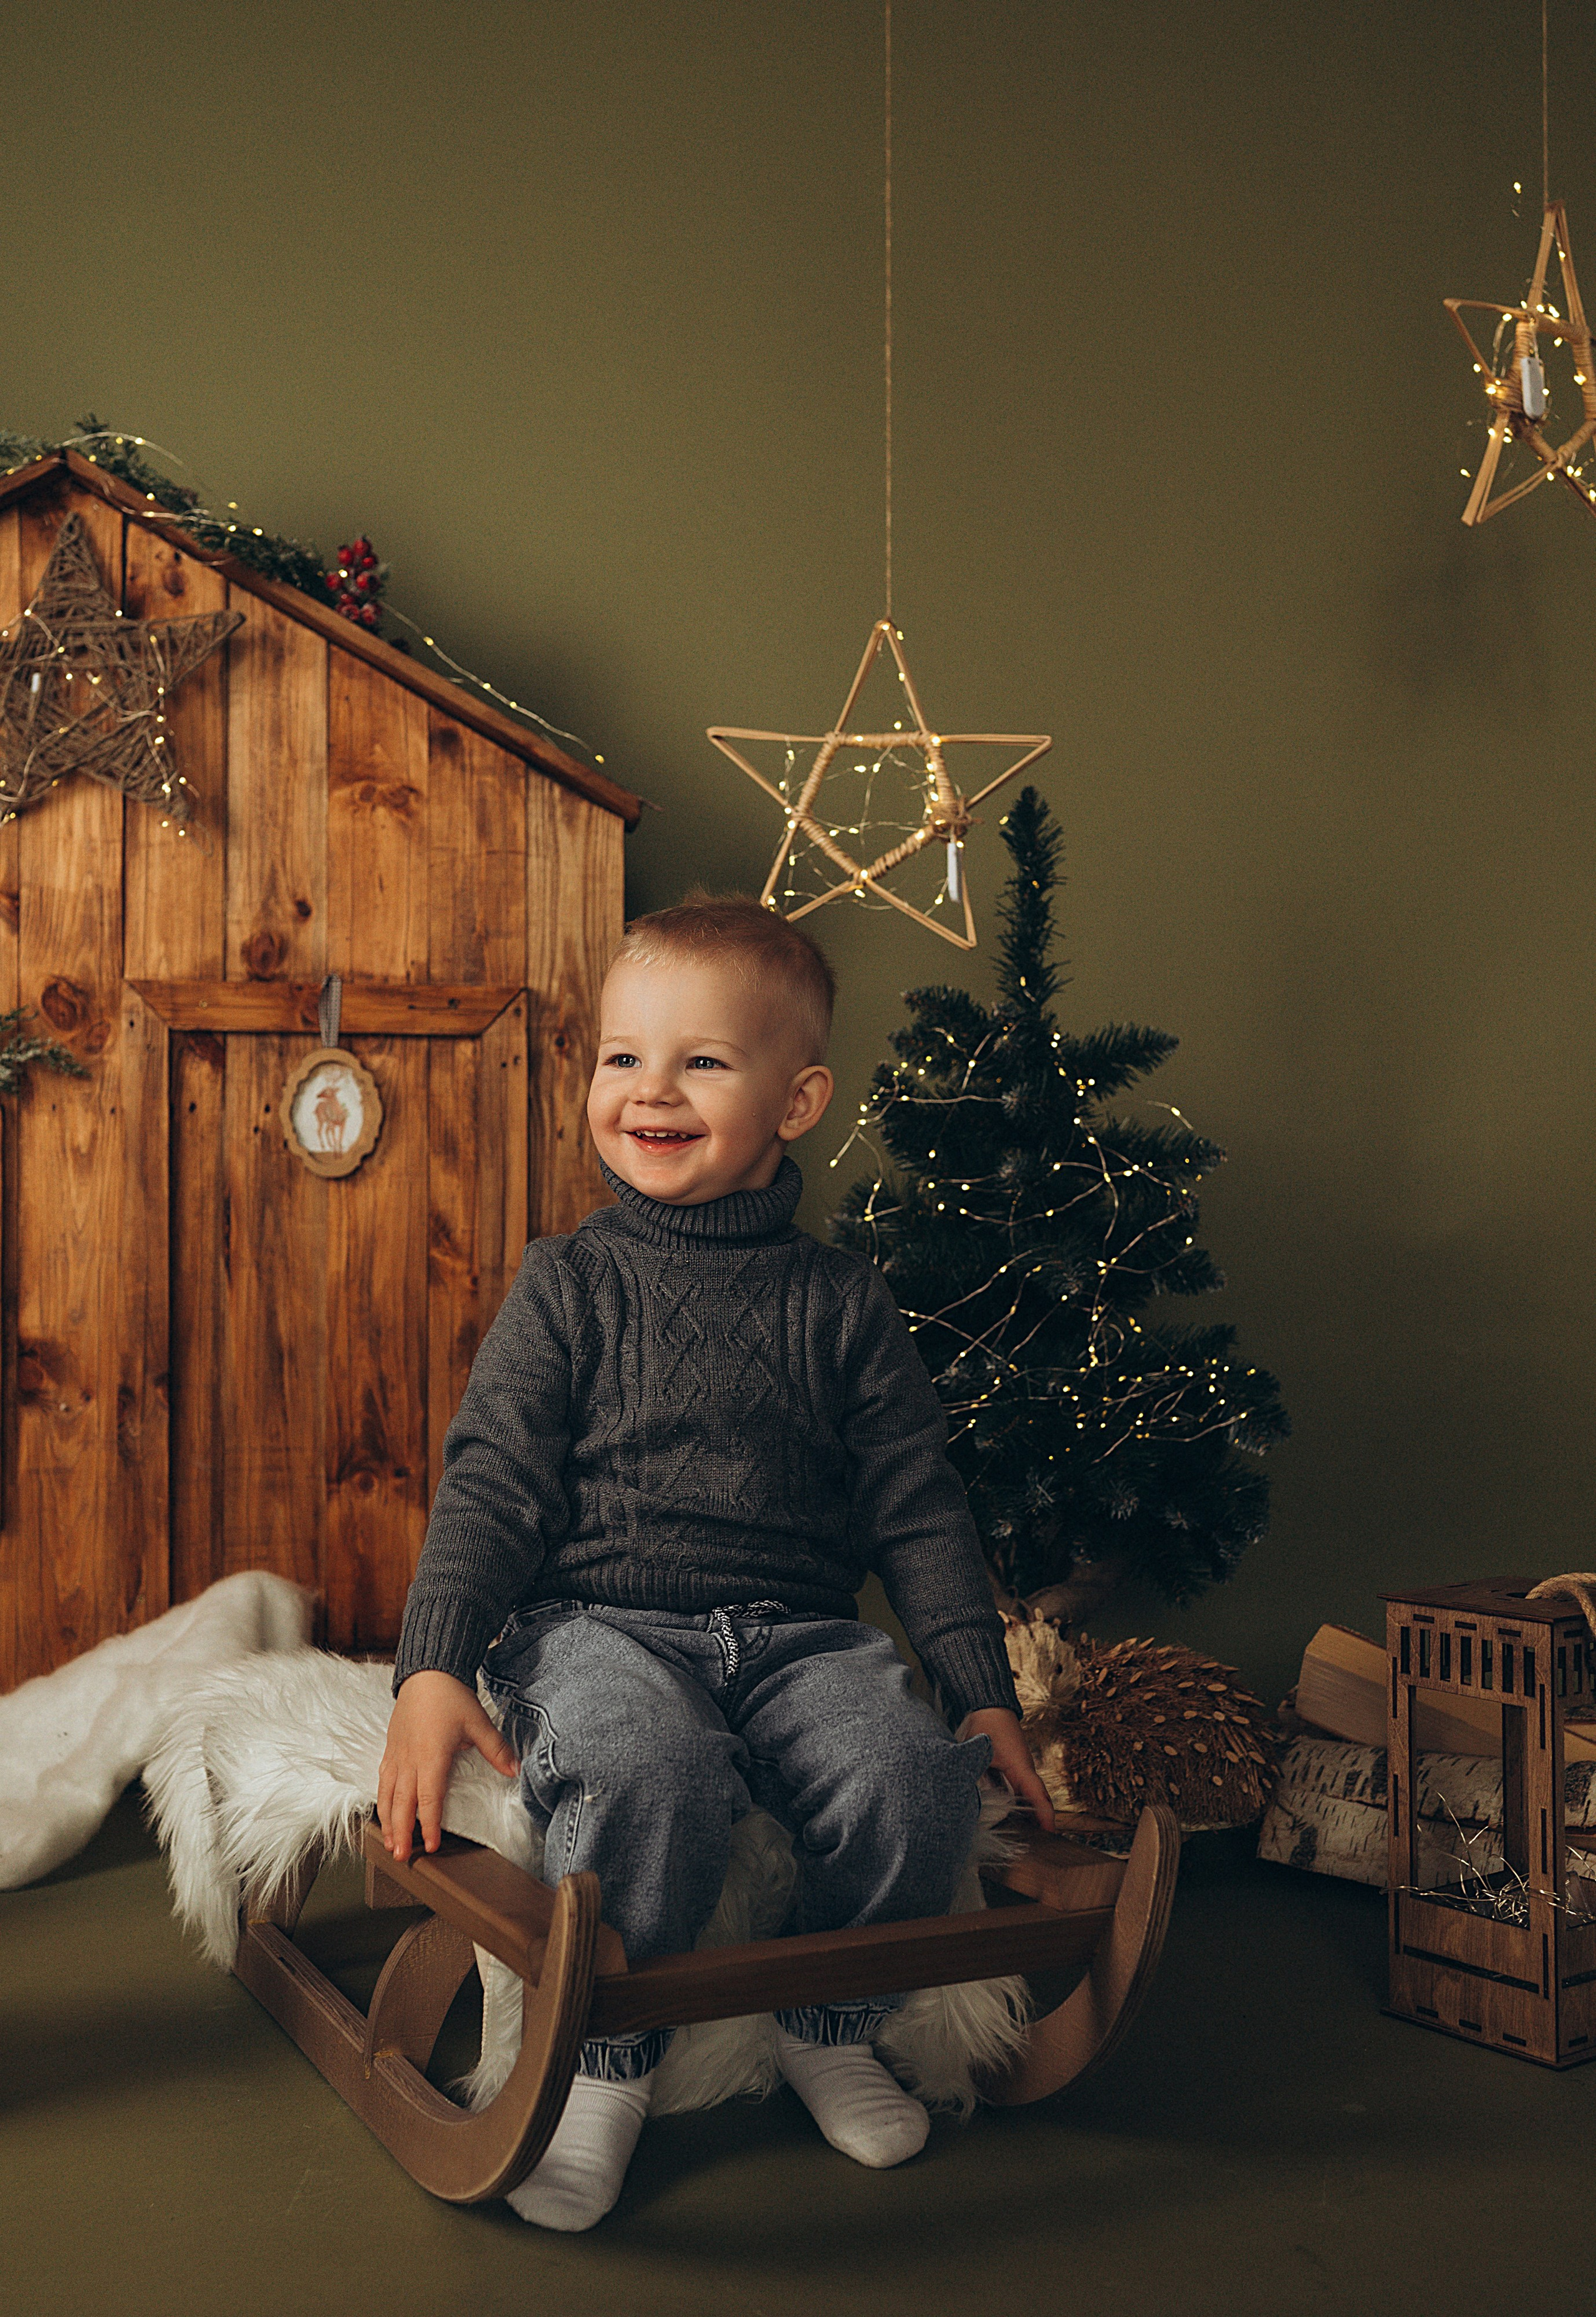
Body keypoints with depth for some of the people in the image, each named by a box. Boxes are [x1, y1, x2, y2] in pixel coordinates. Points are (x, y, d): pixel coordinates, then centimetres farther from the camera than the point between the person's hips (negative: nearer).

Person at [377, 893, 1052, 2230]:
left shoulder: (842, 1305, 9)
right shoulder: (570, 1288, 4)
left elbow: (918, 1507, 11)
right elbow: (492, 1485, 0)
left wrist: (984, 1690, 5)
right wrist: (433, 1671, -12)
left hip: (799, 1630, 3)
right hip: (597, 1620, -2)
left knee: (917, 1778, -24)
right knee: (651, 1774, -34)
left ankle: (831, 2023, 7)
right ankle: (607, 2056, -6)